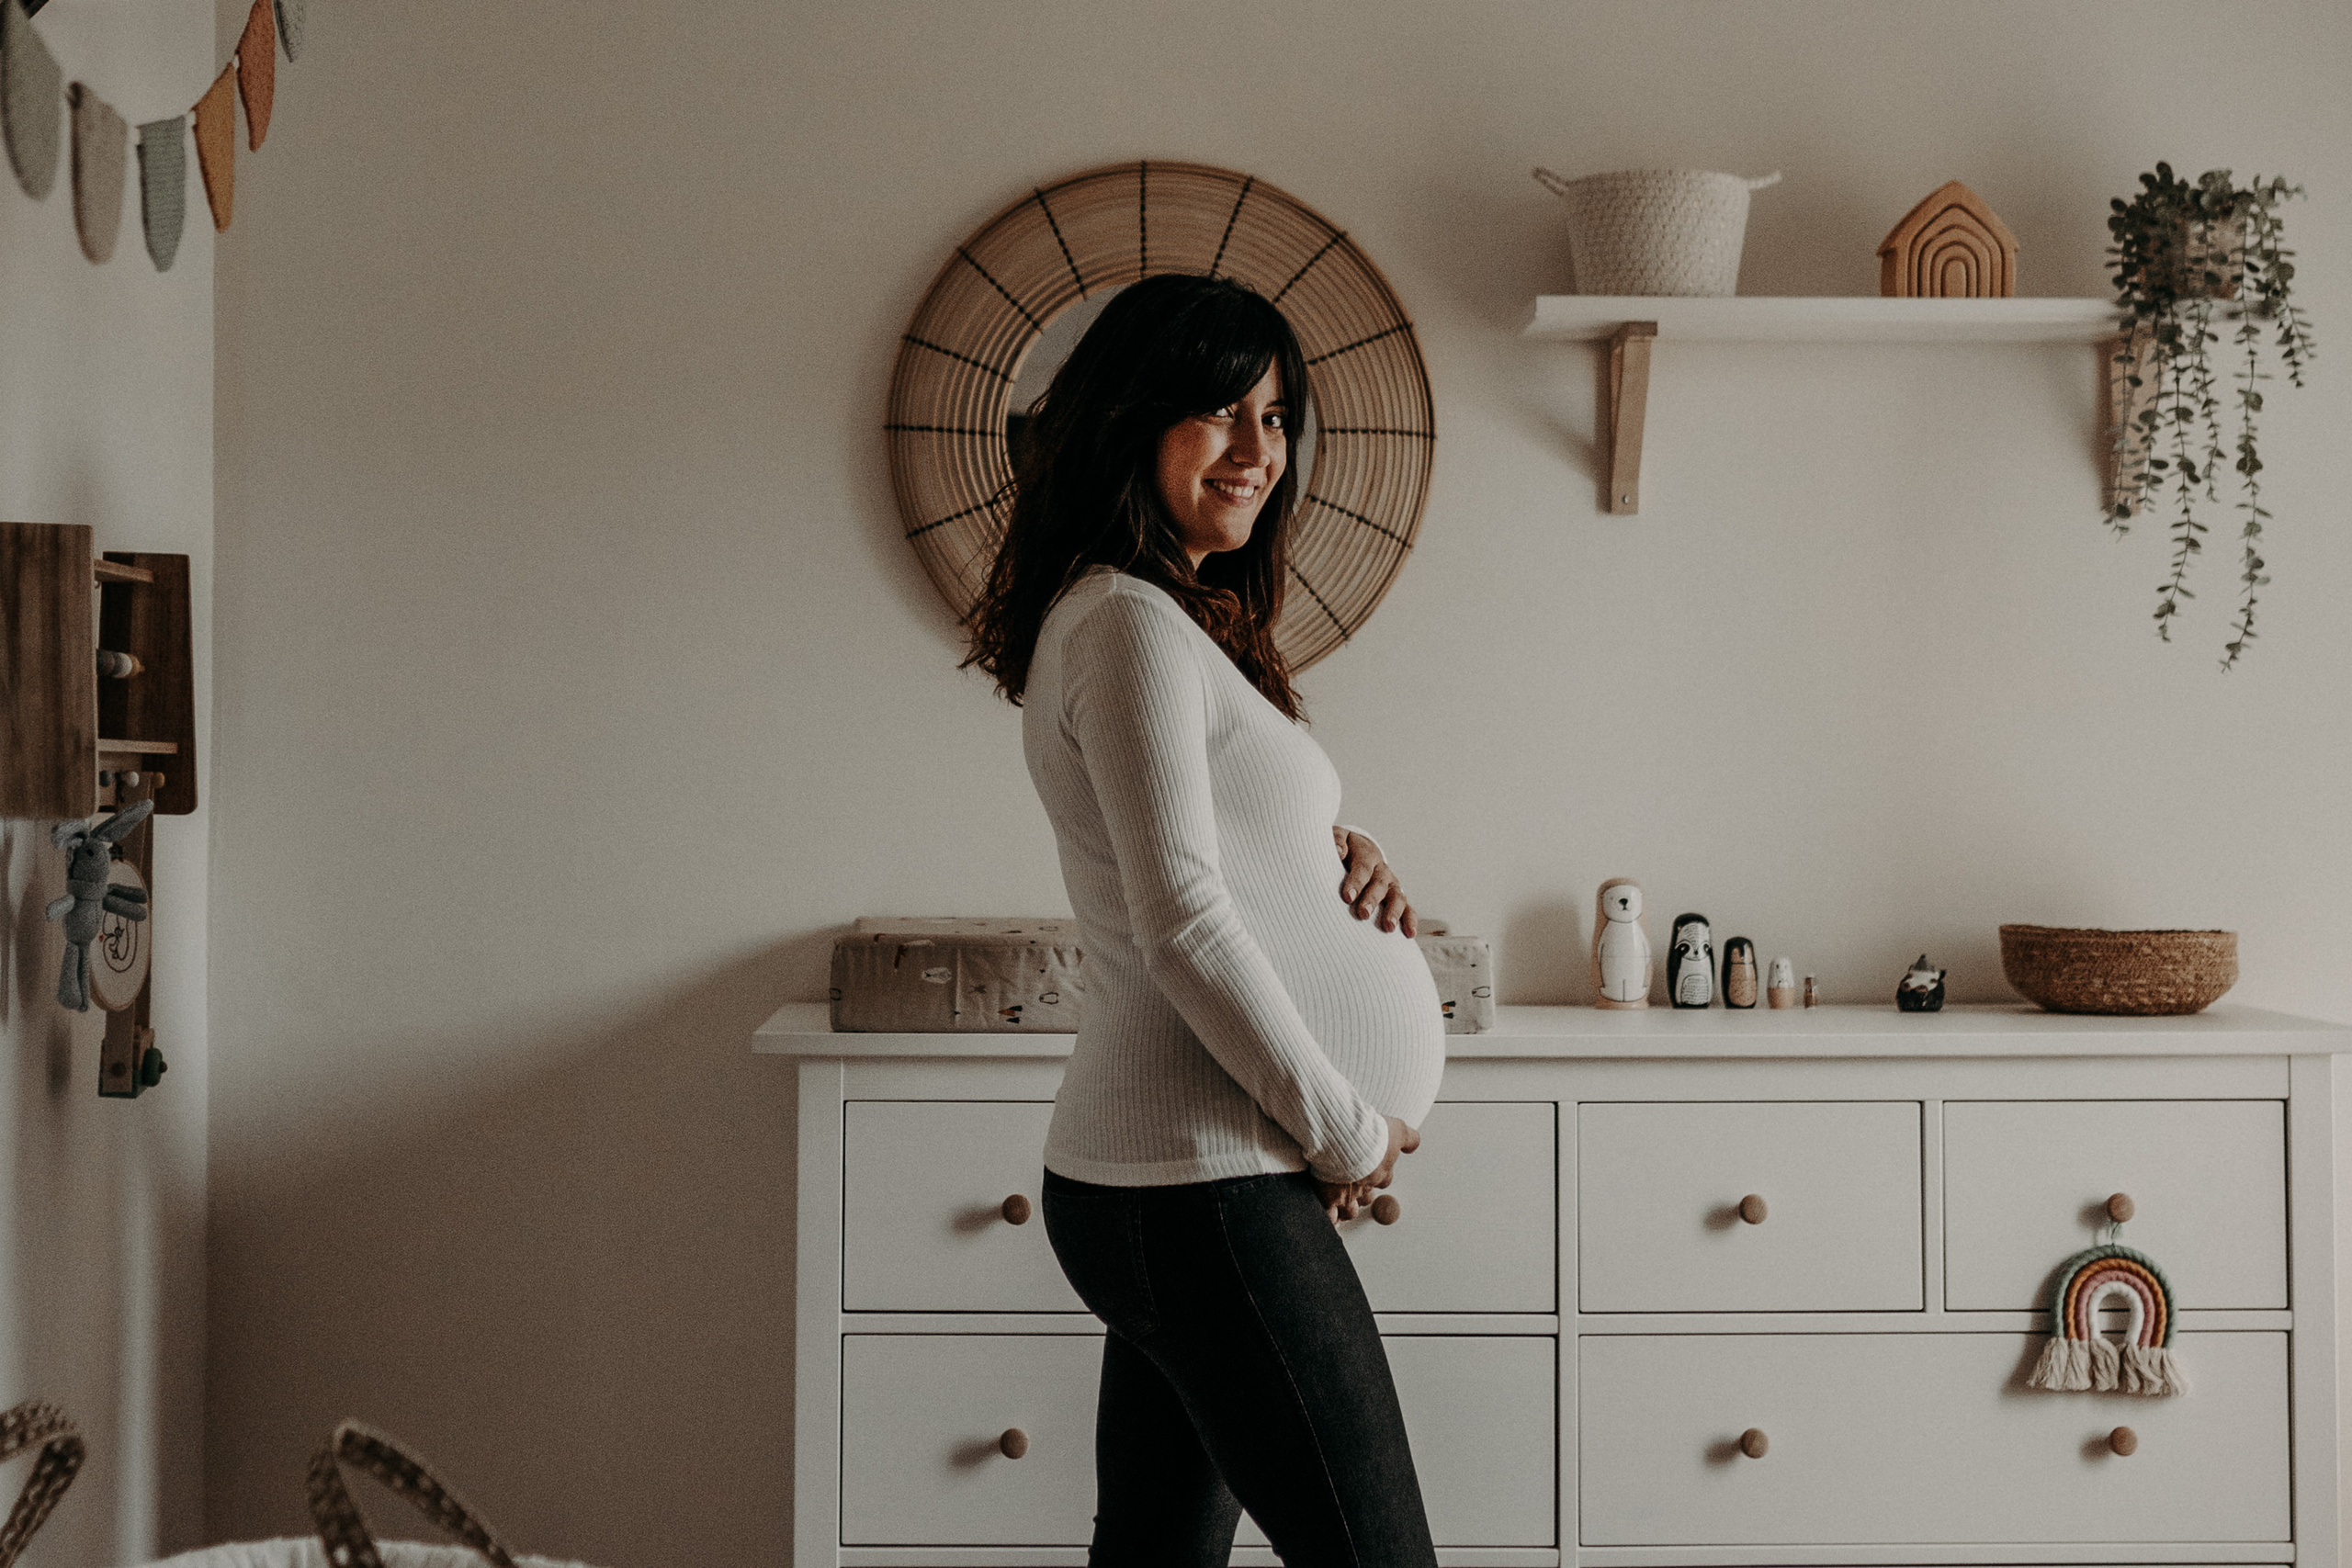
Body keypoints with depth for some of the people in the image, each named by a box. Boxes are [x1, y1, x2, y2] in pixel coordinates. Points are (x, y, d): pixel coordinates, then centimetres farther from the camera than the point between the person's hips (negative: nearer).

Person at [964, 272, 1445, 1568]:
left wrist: (1331, 850, 6)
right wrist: (1346, 1130, -12)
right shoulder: (1130, 623, -13)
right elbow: (1183, 925, -19)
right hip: (1208, 1190, -10)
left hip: (1151, 1186, 10)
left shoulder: (1179, 620, 18)